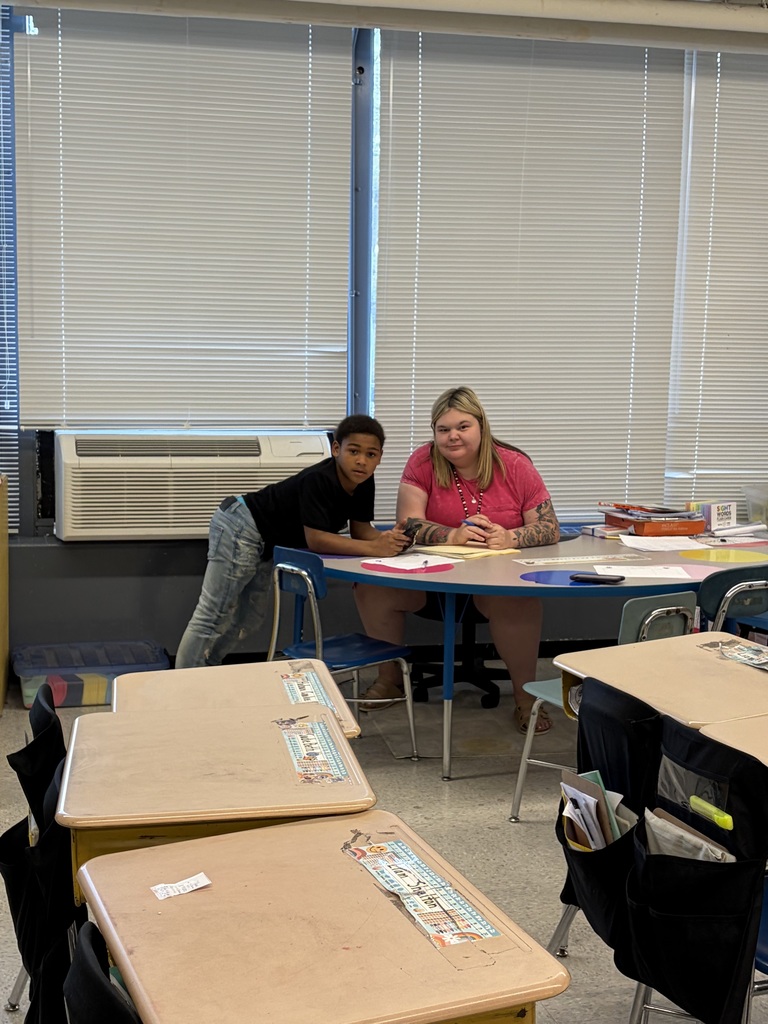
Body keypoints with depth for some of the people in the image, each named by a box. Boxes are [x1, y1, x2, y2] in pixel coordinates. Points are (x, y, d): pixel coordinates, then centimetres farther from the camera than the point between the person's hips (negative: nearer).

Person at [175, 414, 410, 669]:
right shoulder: (318, 480, -30)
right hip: (240, 527, -10)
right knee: (213, 618, -8)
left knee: (248, 620, 19)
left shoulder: (363, 482, -6)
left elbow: (361, 529, -1)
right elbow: (315, 539, -33)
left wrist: (387, 537, -23)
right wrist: (373, 548, -36)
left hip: (264, 543, 10)